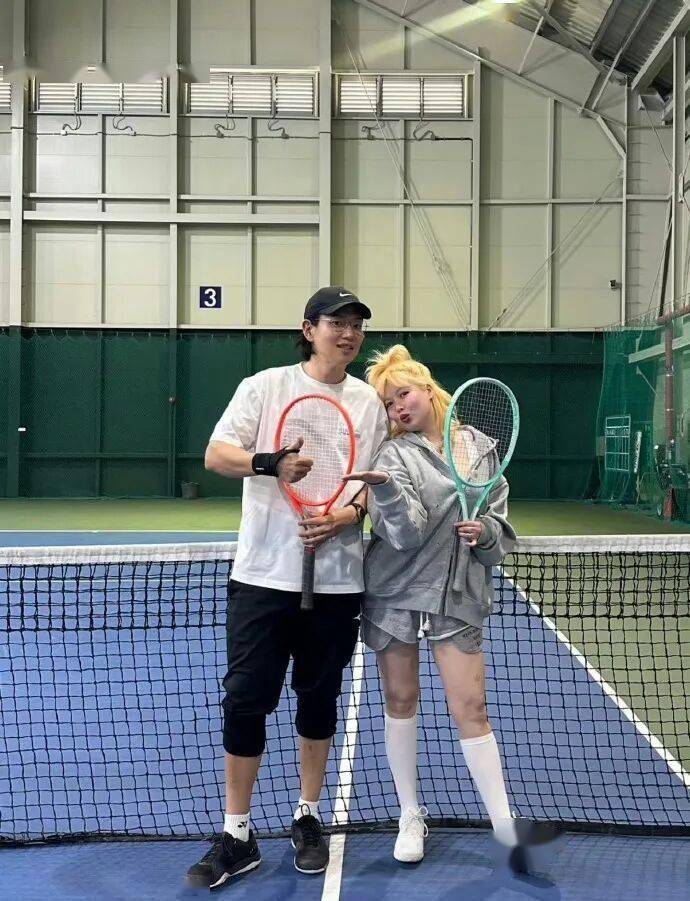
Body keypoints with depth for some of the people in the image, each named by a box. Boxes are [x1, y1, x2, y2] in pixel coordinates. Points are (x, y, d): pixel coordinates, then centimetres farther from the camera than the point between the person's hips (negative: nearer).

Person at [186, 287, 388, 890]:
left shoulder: (370, 402, 8)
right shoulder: (264, 387, 1)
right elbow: (216, 455, -3)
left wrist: (348, 513, -12)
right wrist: (272, 462, -21)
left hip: (336, 579, 2)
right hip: (263, 574, -2)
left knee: (319, 700, 12)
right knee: (245, 700, -1)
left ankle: (308, 818, 30)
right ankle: (237, 836, 14)